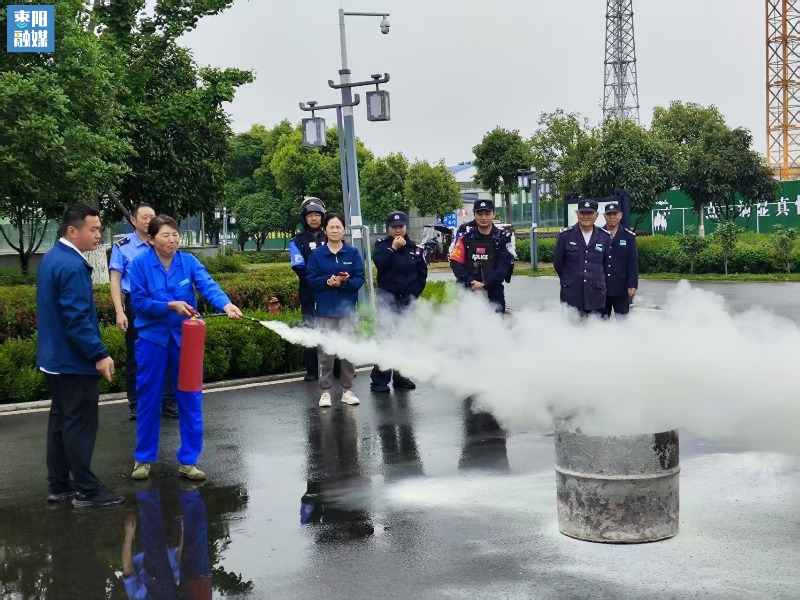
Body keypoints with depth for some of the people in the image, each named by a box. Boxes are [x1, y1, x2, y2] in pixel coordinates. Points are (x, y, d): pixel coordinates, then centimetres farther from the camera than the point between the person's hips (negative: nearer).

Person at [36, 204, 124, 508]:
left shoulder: (51, 258, 10)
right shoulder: (72, 266, -22)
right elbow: (77, 318, -26)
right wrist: (100, 354, -22)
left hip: (55, 357, 10)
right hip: (74, 360, -10)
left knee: (60, 420, 15)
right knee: (80, 424, -2)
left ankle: (58, 485, 22)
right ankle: (87, 490, 4)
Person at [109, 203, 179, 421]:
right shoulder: (122, 246, -2)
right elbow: (115, 280, -4)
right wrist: (120, 312, -13)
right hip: (135, 307, -2)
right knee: (135, 358, 8)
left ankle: (169, 403, 16)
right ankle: (136, 406, 18)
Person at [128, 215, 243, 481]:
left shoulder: (189, 262, -4)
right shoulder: (140, 264, -8)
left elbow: (208, 285, -19)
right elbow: (138, 301, -11)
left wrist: (226, 304, -38)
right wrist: (170, 306, -23)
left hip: (185, 338, 1)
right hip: (152, 339, -1)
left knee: (190, 399, 3)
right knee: (148, 399, 7)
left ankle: (188, 461, 14)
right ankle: (144, 459, 22)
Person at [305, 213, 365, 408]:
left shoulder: (353, 253, 2)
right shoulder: (317, 254, 2)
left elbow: (359, 279, -2)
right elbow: (311, 279, -1)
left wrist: (343, 282, -19)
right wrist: (328, 281, -18)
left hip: (347, 309, 1)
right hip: (324, 310, -1)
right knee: (325, 351, 0)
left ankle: (347, 390, 13)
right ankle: (325, 391, 8)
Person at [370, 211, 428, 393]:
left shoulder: (416, 248, 6)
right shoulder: (382, 245, 1)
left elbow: (422, 274, 9)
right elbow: (379, 263, -17)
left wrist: (414, 293, 1)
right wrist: (393, 248, -20)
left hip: (407, 300, 3)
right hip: (387, 298, -3)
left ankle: (400, 376, 18)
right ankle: (379, 379, -6)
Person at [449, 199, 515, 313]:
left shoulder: (502, 238, 1)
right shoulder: (466, 235, 3)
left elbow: (504, 266, -7)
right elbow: (456, 262, -1)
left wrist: (485, 285, -16)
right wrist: (470, 282, -14)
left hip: (493, 293, 0)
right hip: (467, 291, 0)